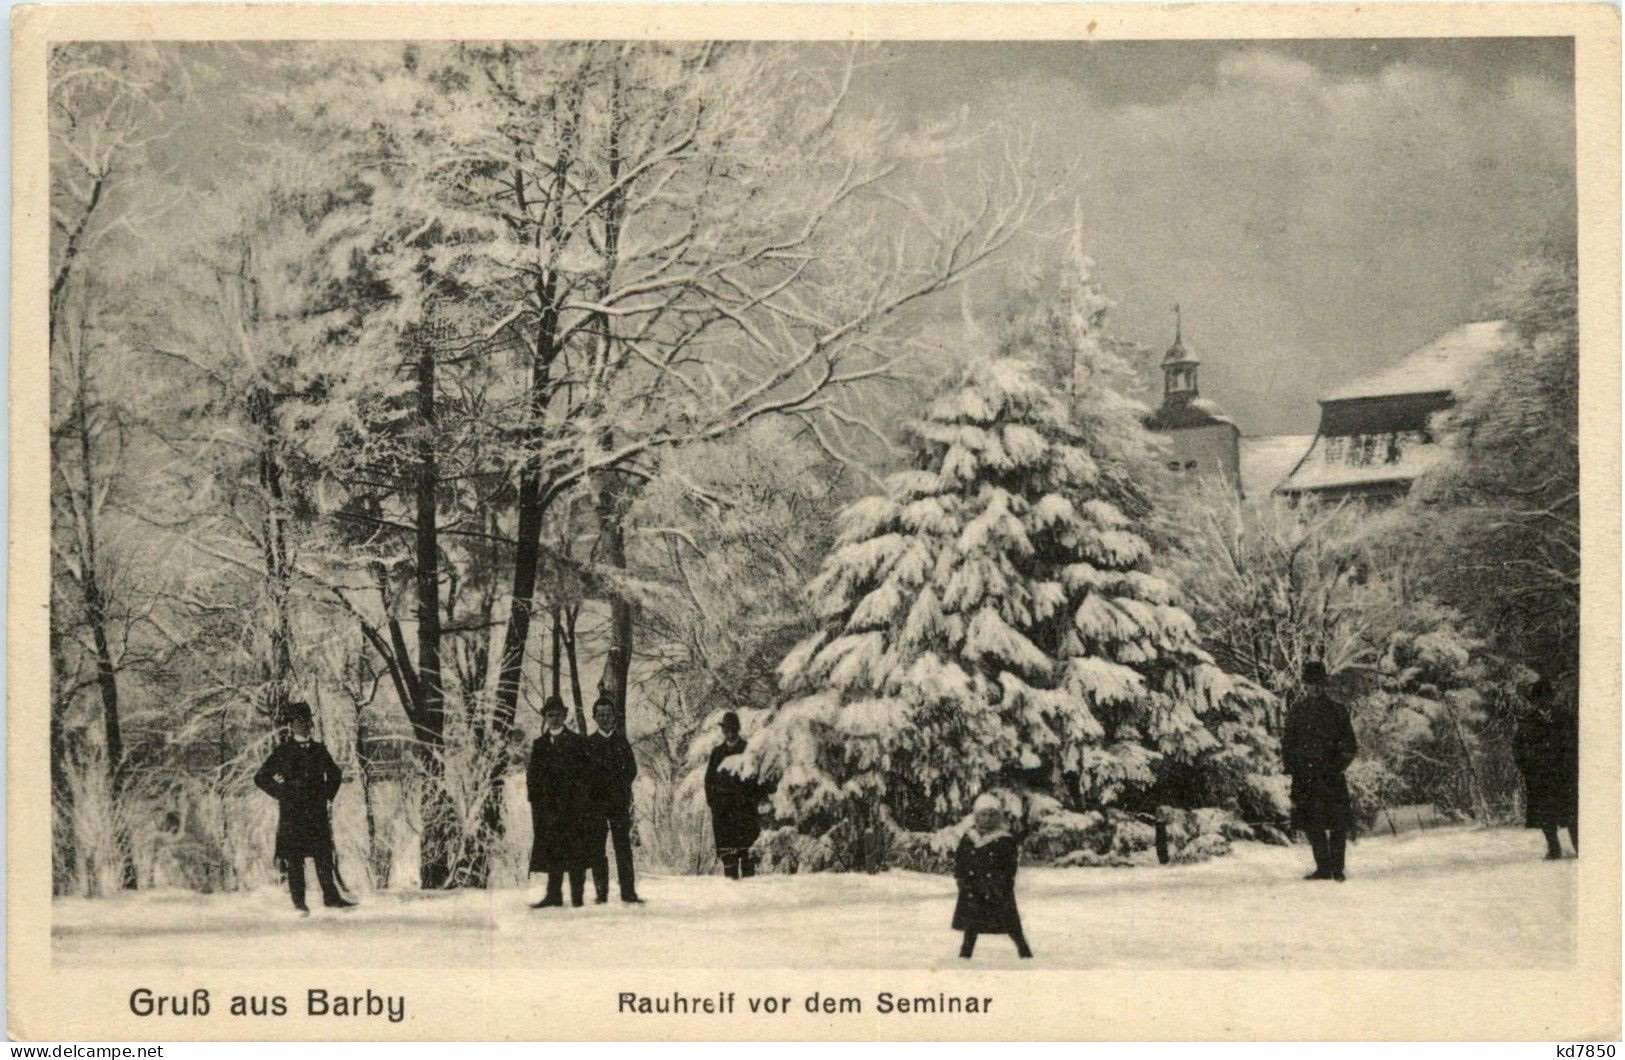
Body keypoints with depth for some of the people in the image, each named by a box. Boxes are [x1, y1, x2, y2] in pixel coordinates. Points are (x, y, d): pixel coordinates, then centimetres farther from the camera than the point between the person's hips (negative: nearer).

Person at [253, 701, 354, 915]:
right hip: (292, 812, -3)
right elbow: (260, 777, 6)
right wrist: (281, 793, 1)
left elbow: (335, 774, 27)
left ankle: (331, 897, 2)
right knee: (294, 859, -2)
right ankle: (299, 902, 1)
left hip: (317, 811, 3)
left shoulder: (319, 750, 12)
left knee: (324, 856, -1)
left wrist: (327, 795, 15)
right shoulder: (282, 751, 2)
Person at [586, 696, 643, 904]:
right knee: (596, 848, -3)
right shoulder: (588, 743, 8)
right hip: (596, 802, -1)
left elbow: (631, 769, 10)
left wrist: (620, 786, -3)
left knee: (623, 846, -4)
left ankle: (628, 892, -4)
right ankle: (601, 892, 0)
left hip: (619, 802, 1)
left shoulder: (622, 741, 12)